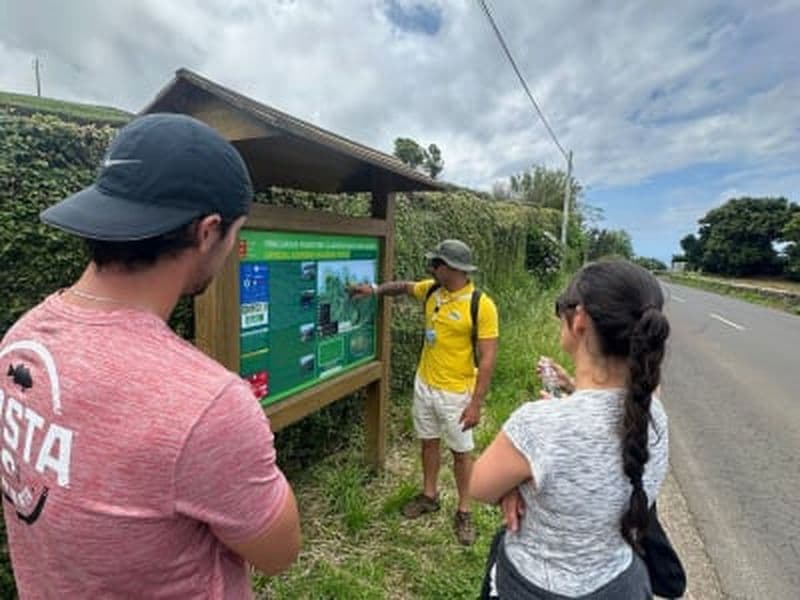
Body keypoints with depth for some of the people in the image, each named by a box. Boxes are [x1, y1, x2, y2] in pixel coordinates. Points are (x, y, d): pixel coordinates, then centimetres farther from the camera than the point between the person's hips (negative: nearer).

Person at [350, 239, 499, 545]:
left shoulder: (481, 305, -21)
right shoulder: (431, 290, -3)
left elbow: (487, 358, -19)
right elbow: (404, 286, 19)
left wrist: (476, 403, -21)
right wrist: (375, 289, 5)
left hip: (456, 392, -6)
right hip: (424, 384, 6)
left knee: (461, 451, 12)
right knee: (428, 441, 21)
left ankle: (463, 512, 32)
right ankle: (429, 495, 43)